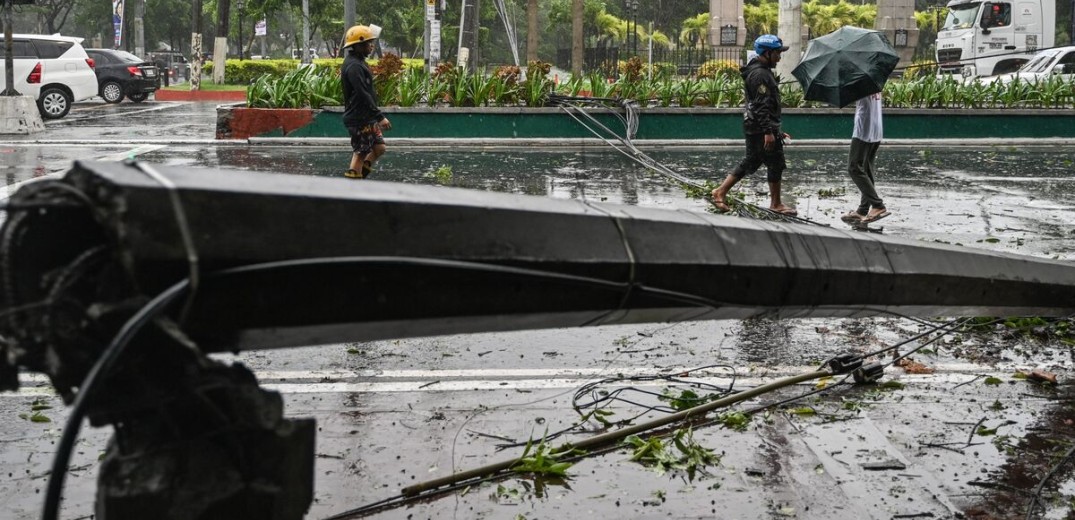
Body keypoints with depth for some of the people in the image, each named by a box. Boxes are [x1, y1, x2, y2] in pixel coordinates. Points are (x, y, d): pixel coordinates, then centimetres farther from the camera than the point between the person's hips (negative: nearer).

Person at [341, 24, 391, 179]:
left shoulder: (359, 62, 14)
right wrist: (380, 117, -24)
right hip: (358, 119, -10)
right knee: (360, 153, -5)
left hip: (367, 118, 10)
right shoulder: (354, 66, -19)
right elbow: (363, 96, -24)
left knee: (379, 148, 13)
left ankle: (360, 173, 19)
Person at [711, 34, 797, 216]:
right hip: (761, 128, -10)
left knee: (750, 162, 14)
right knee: (775, 163, -1)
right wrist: (769, 132, -26)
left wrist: (776, 130, 25)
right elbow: (761, 105, -23)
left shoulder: (763, 72, 18)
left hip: (754, 127, 10)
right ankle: (776, 204, 9)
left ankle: (720, 192, 13)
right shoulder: (760, 74, -16)